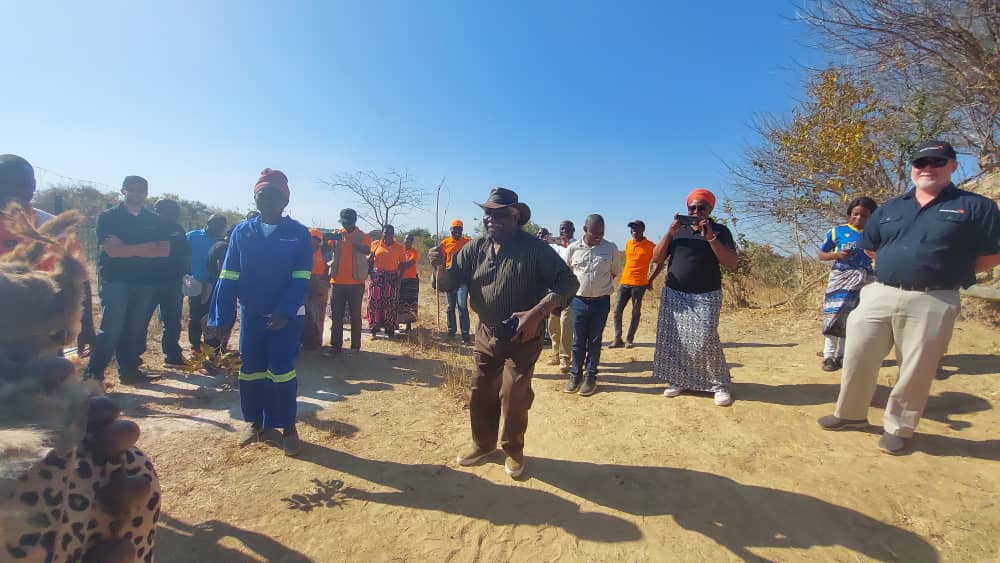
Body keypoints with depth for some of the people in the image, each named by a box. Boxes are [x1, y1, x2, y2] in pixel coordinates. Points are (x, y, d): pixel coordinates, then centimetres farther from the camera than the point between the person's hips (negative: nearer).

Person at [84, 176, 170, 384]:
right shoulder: (108, 217, 2)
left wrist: (126, 248, -9)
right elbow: (111, 250, -11)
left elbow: (164, 251, -2)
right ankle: (93, 375, -1)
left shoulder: (155, 221, 11)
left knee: (137, 329, 7)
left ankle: (129, 370, 16)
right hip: (114, 280, -3)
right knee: (111, 328, -9)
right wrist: (147, 247, -8)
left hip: (145, 282, 3)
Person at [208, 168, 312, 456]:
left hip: (287, 317, -3)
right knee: (250, 369, 13)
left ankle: (287, 426, 12)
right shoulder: (242, 232, 2)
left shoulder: (299, 233, -6)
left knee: (281, 370, -3)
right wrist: (223, 318, -5)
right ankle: (254, 421, 31)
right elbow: (228, 277, 0)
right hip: (250, 314, 4)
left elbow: (301, 279, -10)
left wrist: (285, 313, -22)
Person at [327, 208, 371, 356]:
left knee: (355, 315, 5)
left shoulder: (363, 236, 0)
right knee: (336, 315, 5)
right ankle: (335, 346, 11)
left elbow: (367, 250, -19)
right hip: (338, 282, 3)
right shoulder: (337, 234, 8)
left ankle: (355, 345, 12)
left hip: (356, 282, -3)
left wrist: (350, 241, -32)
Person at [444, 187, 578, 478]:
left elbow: (568, 282, -17)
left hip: (522, 338, -4)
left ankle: (513, 450, 29)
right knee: (480, 393, 15)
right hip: (486, 335, 5)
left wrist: (537, 312, -28)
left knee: (513, 397, 3)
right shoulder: (475, 248, -2)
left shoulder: (534, 248, -15)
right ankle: (483, 443, 38)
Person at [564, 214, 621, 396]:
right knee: (578, 340, 9)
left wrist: (600, 284, 5)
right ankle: (575, 374, 22)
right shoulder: (573, 248, -3)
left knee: (594, 340, 9)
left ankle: (590, 376, 20)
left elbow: (616, 272, 10)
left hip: (601, 301, 0)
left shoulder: (611, 248, -3)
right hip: (578, 301, 0)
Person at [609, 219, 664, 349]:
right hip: (624, 283, 5)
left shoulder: (650, 246, -5)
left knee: (636, 313, 4)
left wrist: (650, 280, -1)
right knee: (617, 311, 1)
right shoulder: (628, 244, 11)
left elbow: (660, 264, 0)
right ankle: (617, 340, 9)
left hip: (639, 284, -5)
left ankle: (629, 340, 12)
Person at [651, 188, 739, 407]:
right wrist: (669, 233, -10)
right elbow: (656, 258, 2)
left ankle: (720, 385, 6)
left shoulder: (720, 231, 1)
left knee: (705, 341, -10)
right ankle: (677, 380, 17)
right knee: (672, 339, 3)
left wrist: (710, 238, -19)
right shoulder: (678, 230, 9)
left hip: (706, 297, -3)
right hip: (673, 295, 3)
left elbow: (731, 263, -11)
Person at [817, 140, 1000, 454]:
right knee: (857, 358, 6)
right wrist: (899, 267, 12)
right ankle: (851, 414, 24)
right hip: (879, 295, 4)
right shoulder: (889, 209, 12)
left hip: (932, 303, -3)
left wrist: (946, 272, 0)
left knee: (916, 371, 5)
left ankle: (898, 428, 22)